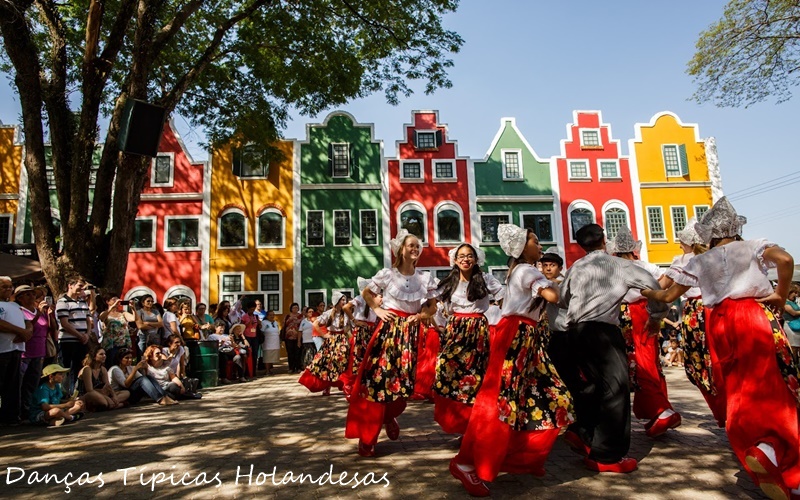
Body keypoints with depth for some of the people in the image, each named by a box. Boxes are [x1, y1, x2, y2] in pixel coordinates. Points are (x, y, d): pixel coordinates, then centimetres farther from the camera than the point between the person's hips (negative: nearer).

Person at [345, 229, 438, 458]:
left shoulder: (425, 278, 5)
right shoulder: (387, 274, -1)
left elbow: (433, 306, 13)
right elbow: (366, 293, 13)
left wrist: (421, 315, -4)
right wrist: (377, 310, 0)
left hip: (410, 331, 3)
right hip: (388, 327, -2)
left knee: (405, 380, -2)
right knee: (377, 377, -6)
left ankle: (389, 416, 32)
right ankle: (366, 437, 5)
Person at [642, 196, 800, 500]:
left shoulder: (700, 261, 12)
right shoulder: (753, 247, 7)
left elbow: (669, 295, 13)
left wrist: (645, 292, 32)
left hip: (720, 324, 2)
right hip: (754, 319, -2)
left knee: (739, 392, 11)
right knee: (773, 389, 0)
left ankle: (753, 446, 1)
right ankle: (771, 449, -21)